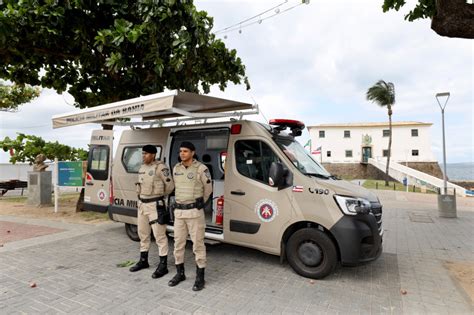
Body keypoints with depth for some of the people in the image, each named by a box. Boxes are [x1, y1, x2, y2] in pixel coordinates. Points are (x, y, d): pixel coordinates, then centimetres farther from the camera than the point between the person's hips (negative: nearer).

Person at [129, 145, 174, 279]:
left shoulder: (160, 167, -15)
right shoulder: (142, 168, 11)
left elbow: (170, 185, -13)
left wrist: (160, 195, 2)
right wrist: (141, 200, 17)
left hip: (155, 205, -9)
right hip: (142, 204, 9)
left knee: (159, 235, -3)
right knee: (143, 233, 18)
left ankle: (163, 265, 6)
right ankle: (143, 261, 34)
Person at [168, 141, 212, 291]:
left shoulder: (201, 168, -11)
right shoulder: (176, 168, 7)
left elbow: (208, 189, 0)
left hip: (194, 211, -6)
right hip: (179, 211, 6)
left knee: (198, 243, 1)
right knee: (178, 243, 13)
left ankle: (200, 277, 13)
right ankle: (180, 273, 29)